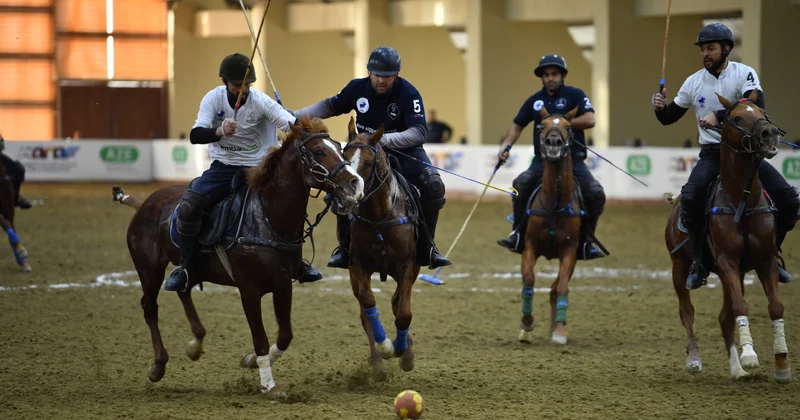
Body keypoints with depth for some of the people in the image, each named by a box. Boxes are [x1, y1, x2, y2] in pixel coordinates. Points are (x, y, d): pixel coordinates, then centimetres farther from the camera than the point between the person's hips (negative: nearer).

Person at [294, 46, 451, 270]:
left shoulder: (409, 94, -21)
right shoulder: (358, 88, -10)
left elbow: (419, 132, -28)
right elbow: (329, 106, 7)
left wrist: (385, 139, -41)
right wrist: (295, 116, 0)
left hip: (404, 150, -3)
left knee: (433, 184, -25)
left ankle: (426, 247, -10)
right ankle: (345, 249, 1)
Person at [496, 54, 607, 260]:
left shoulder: (575, 95, 0)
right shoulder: (535, 100, 10)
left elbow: (590, 120, -13)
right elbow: (517, 126, 17)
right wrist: (506, 145, 1)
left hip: (573, 159, -2)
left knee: (596, 194, -20)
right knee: (521, 184, -27)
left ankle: (586, 242, -4)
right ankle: (519, 236, -18)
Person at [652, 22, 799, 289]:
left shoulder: (744, 74, -6)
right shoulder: (694, 82, 4)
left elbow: (756, 106, -25)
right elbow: (669, 118, 13)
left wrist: (719, 115, -35)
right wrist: (660, 108, -10)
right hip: (712, 154, 1)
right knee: (690, 198, -28)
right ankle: (699, 262, -14)